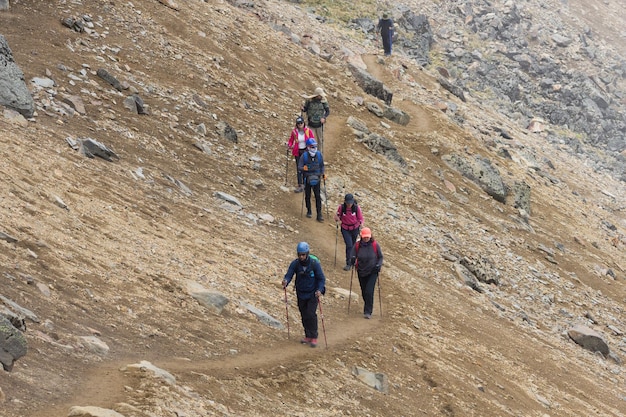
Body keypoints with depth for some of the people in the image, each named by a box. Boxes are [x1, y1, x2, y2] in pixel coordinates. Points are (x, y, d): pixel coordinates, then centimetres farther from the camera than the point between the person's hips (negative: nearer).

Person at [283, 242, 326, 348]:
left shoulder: (315, 263, -15)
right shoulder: (295, 263, -8)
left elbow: (321, 278, -11)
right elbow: (289, 274, -14)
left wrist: (320, 290, -28)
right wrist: (285, 281, -38)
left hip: (313, 294, -4)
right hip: (301, 294, 4)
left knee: (311, 314, -14)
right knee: (304, 316, 9)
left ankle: (314, 337, -6)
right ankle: (308, 336, 22)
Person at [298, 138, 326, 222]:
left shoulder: (319, 155, -2)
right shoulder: (304, 156, -11)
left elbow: (322, 165, 12)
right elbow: (299, 167, -10)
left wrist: (323, 174, 1)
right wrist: (303, 168, -32)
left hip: (316, 178, 1)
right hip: (307, 178, -1)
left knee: (318, 196, -3)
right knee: (308, 196, 11)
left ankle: (319, 215, 0)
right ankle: (309, 211, 31)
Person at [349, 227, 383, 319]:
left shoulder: (375, 245, -7)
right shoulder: (357, 245, -4)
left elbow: (380, 257, 3)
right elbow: (352, 256, -1)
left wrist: (378, 265, -15)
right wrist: (352, 260, -24)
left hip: (372, 272, -3)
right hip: (361, 272, 3)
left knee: (369, 292, -12)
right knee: (364, 292, 12)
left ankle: (368, 312, -5)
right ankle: (368, 307, 36)